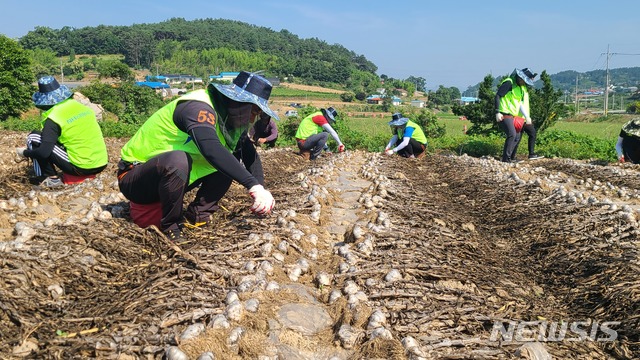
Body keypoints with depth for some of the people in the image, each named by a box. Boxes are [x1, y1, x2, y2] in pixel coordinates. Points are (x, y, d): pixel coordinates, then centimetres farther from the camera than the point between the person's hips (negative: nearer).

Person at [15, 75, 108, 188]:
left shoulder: (54, 118, -10)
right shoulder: (83, 107, 8)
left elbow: (44, 152, -16)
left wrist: (25, 153, 5)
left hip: (81, 168, -7)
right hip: (101, 164, 7)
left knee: (34, 137, 4)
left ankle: (51, 179, 5)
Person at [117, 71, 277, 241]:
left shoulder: (228, 116, 0)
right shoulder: (198, 107, -27)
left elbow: (249, 153, 1)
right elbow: (211, 149, -45)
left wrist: (261, 190, -14)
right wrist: (254, 186, -49)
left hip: (172, 172, 8)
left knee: (229, 163, -3)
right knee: (178, 160, -38)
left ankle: (198, 215, -1)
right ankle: (170, 226, -16)